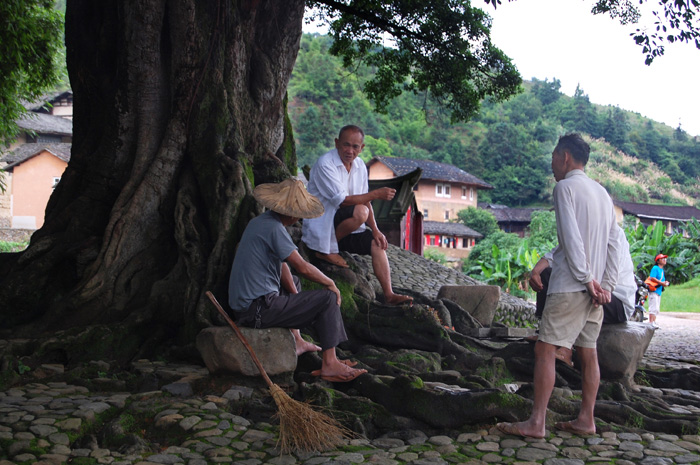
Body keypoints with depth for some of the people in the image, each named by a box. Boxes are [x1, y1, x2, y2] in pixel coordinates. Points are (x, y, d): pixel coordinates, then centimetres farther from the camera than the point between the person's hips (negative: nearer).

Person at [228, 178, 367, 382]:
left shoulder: (259, 221, 11)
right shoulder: (273, 227, -20)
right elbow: (303, 267, -20)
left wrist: (296, 297, 10)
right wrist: (331, 283, -4)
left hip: (242, 305, 10)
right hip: (258, 310, -10)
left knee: (294, 283, 36)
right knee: (328, 298, -6)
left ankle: (296, 342, 38)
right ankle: (329, 364, -4)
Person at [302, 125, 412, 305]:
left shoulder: (360, 165, 6)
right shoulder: (325, 164, -19)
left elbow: (365, 200, 9)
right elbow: (342, 200, -24)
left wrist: (375, 230, -3)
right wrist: (376, 194, -23)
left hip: (342, 228, 8)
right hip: (321, 226, -8)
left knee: (376, 243, -5)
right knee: (360, 212, -30)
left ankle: (389, 295, -5)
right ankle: (326, 250, -16)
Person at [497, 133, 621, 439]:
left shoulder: (565, 187, -8)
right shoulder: (602, 192, 16)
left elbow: (571, 238, -18)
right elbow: (614, 244, 12)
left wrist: (586, 279, -15)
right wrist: (606, 286, 8)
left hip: (570, 286, -8)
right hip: (595, 288, 8)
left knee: (545, 349, -6)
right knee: (587, 351, 12)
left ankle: (536, 423, -6)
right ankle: (586, 420, 18)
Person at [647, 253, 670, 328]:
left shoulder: (662, 270, 21)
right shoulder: (655, 268, -8)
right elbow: (652, 278, -19)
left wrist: (665, 283, 6)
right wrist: (661, 283, -17)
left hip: (659, 291, 10)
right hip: (654, 291, -10)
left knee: (657, 309, 12)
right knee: (654, 307, -16)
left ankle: (654, 322, 16)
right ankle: (651, 323, -18)